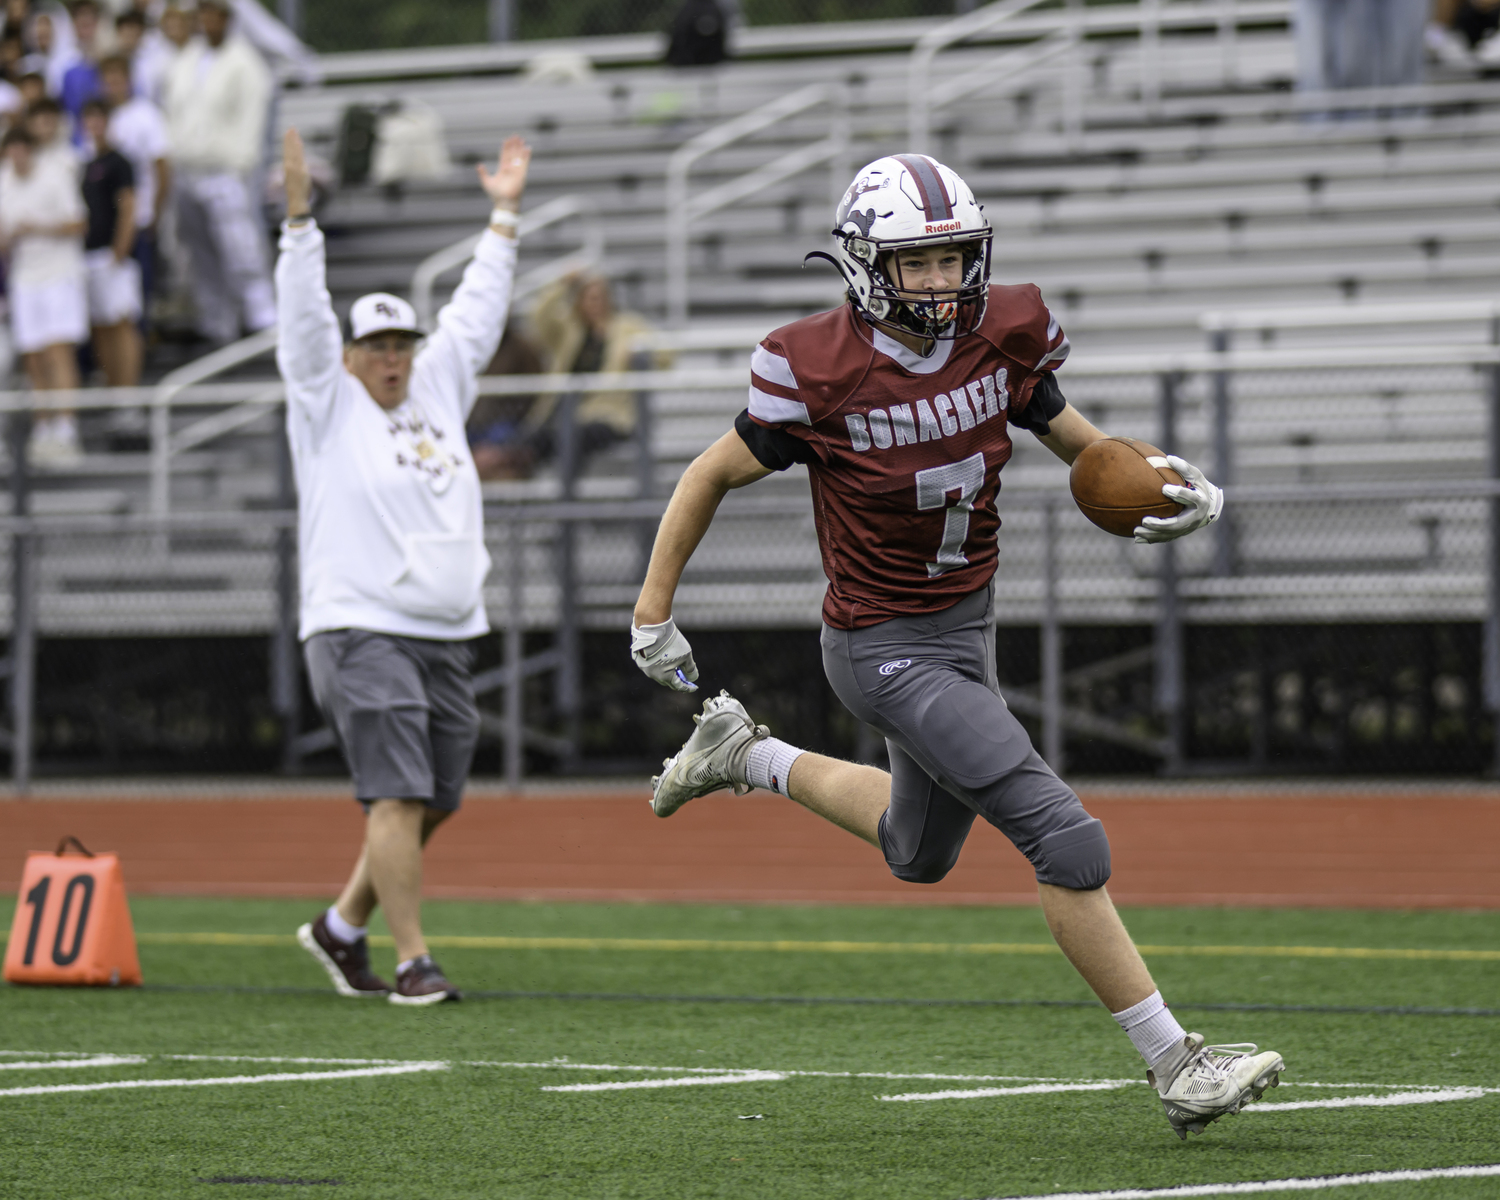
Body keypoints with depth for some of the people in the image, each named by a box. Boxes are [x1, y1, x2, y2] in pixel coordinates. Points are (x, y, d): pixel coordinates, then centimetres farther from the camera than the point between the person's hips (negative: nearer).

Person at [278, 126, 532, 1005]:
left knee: (436, 802, 8)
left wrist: (505, 215, 23)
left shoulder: (439, 390, 17)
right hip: (361, 630, -7)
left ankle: (344, 926, 25)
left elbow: (478, 311, 22)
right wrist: (299, 213, -17)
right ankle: (414, 963, -13)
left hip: (449, 637, 7)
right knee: (399, 798, -14)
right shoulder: (330, 403, 2)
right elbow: (304, 313, -8)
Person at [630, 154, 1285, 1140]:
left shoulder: (1000, 339, -7)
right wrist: (654, 611, 1)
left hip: (965, 627, 7)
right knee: (1067, 842, -16)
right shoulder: (821, 374, -20)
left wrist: (1179, 493, -13)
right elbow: (714, 474, -5)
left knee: (919, 855, 29)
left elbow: (1085, 448, 7)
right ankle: (1177, 1068, -11)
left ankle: (748, 758, 47)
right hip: (888, 650, -7)